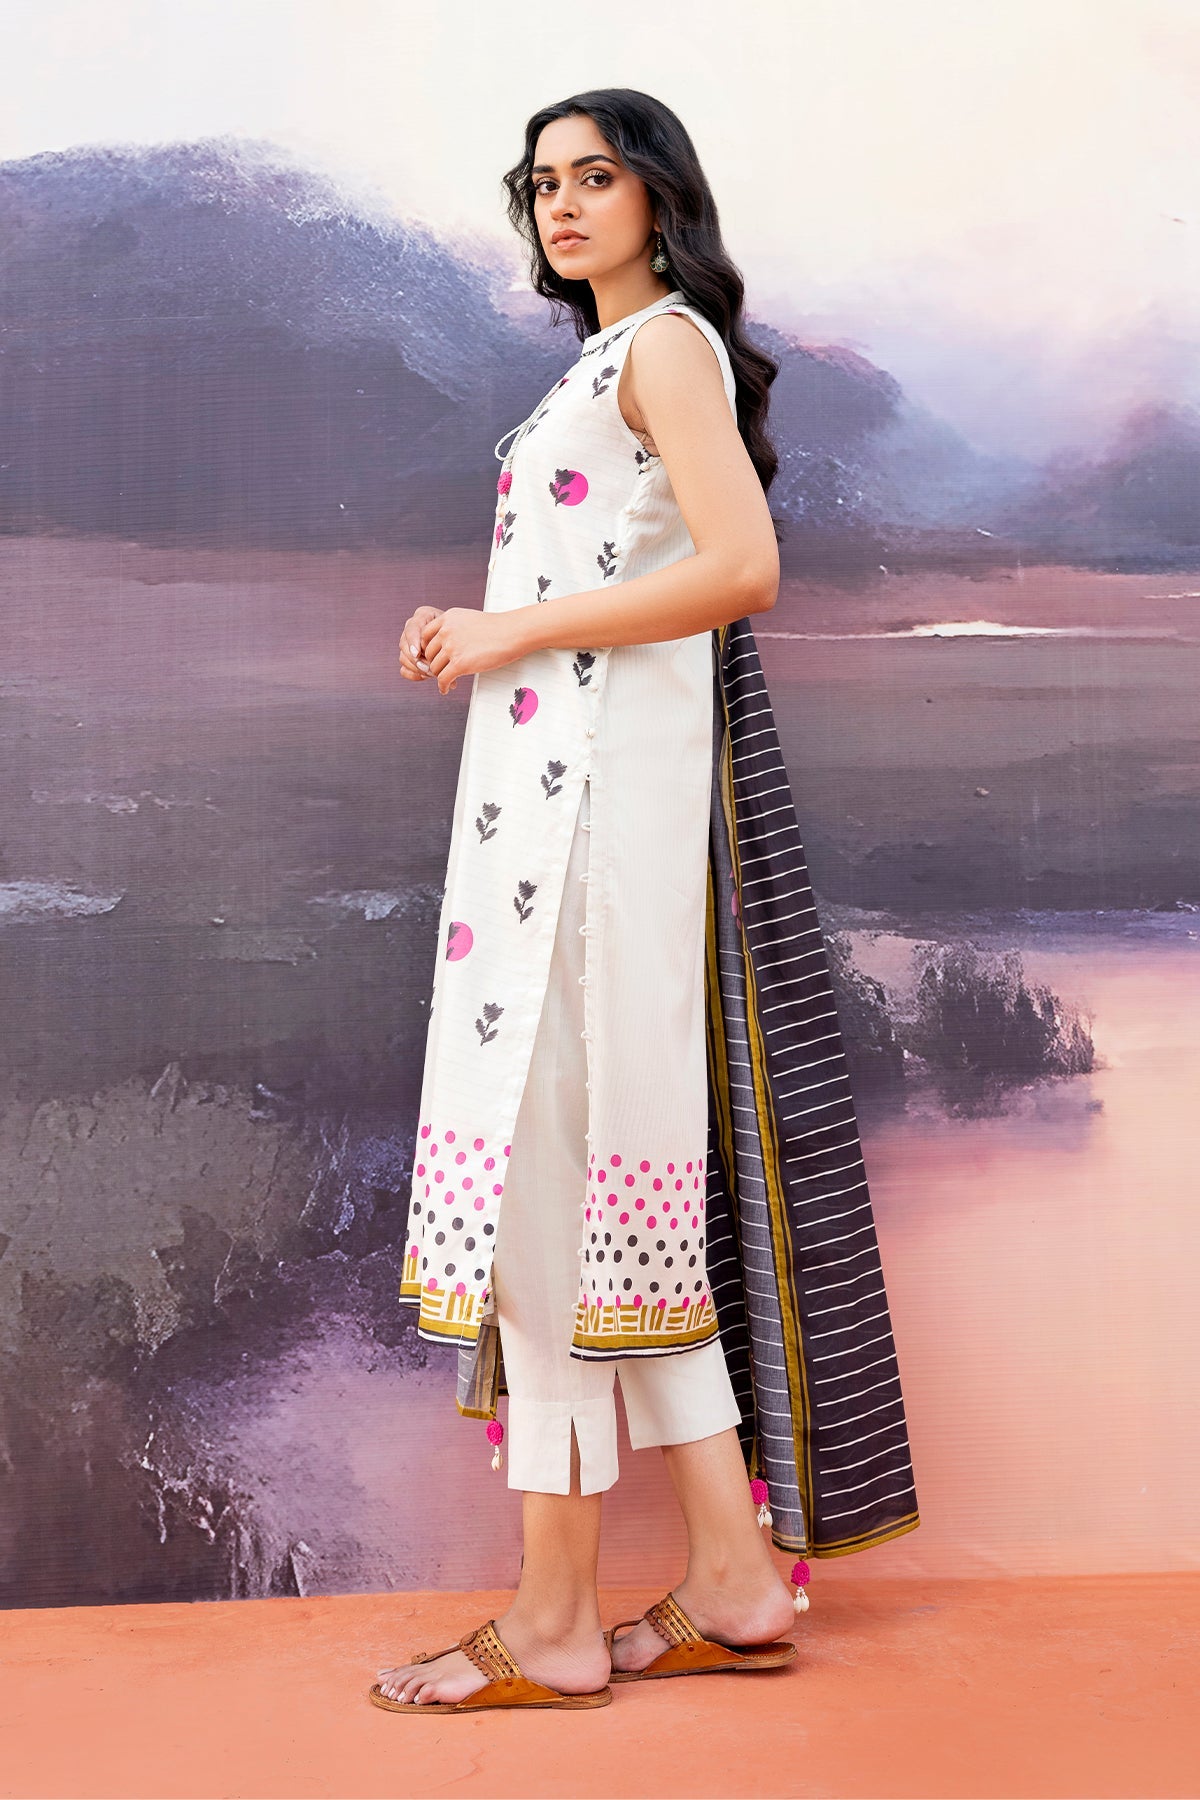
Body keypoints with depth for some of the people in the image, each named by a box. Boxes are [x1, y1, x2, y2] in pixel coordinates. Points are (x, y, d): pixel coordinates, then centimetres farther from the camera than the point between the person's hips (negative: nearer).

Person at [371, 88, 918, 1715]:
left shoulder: (667, 344, -3)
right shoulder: (614, 362, 26)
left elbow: (742, 568, -18)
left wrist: (517, 634, -13)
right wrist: (476, 630, 11)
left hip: (600, 783, -10)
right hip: (556, 780, 10)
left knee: (550, 1165, -10)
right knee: (606, 1175, 7)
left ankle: (556, 1622, -2)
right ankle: (733, 1578, 13)